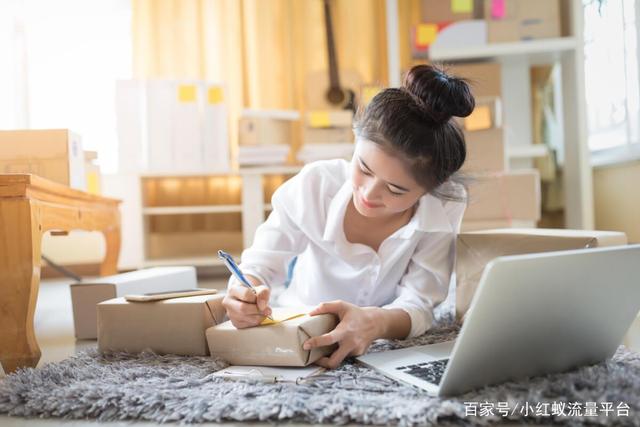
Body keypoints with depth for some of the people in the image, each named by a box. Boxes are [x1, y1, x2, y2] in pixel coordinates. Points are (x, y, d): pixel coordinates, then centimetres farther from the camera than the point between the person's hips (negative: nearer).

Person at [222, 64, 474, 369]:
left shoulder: (444, 211, -17)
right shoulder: (314, 186, -18)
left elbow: (418, 306, -18)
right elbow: (259, 265, -11)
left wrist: (376, 323, -40)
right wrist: (247, 292, -35)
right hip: (298, 343, 1)